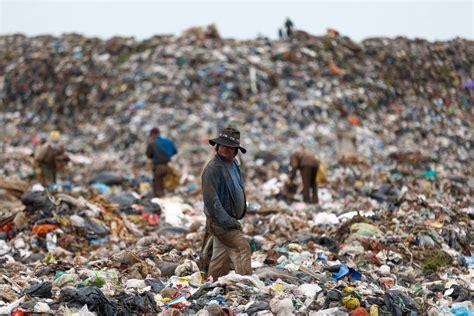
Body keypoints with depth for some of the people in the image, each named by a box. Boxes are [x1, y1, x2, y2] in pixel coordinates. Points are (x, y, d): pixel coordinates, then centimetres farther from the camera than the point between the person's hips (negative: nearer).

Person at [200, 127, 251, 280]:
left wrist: (235, 219, 17)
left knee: (221, 257, 14)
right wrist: (227, 221, -24)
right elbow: (211, 200, -22)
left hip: (231, 220, 9)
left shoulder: (233, 164, 10)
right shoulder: (213, 168, -18)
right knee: (242, 248, -15)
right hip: (219, 221, -9)